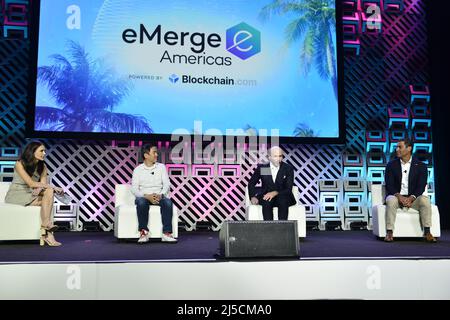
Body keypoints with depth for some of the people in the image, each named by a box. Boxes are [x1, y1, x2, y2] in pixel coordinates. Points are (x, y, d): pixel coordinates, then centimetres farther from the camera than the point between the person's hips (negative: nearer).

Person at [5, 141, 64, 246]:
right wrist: (53, 187, -25)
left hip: (30, 195, 5)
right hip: (16, 195, -5)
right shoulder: (20, 164, -13)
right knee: (47, 202, -26)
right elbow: (31, 183, -23)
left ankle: (45, 230, -33)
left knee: (49, 192, -27)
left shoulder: (42, 167, 6)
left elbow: (43, 184, -4)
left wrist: (40, 188, -30)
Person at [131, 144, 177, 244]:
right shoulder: (138, 170, 5)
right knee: (141, 202, -36)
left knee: (168, 202, -31)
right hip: (144, 196, -1)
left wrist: (160, 195, -19)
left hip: (159, 196, 1)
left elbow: (167, 184, 2)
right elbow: (134, 189, -4)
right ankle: (144, 233, -28)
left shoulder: (161, 167, 10)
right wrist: (147, 196, -22)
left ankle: (167, 233, -31)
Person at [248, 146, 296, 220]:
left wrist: (275, 193, -24)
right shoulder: (262, 168, 4)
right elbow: (251, 184, 14)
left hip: (282, 197, 0)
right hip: (265, 197, 0)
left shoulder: (288, 168, 2)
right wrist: (253, 197, -5)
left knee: (283, 200, -34)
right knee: (267, 201, -34)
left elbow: (288, 189, -5)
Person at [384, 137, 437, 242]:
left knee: (425, 200, -30)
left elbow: (421, 186, -5)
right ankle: (389, 233, -32)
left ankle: (427, 232, -23)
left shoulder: (420, 166, 4)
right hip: (396, 196, 0)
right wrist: (399, 196, -22)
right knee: (391, 201, -34)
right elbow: (389, 185, -3)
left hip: (413, 198, 1)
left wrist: (411, 198, -23)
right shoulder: (391, 165, 5)